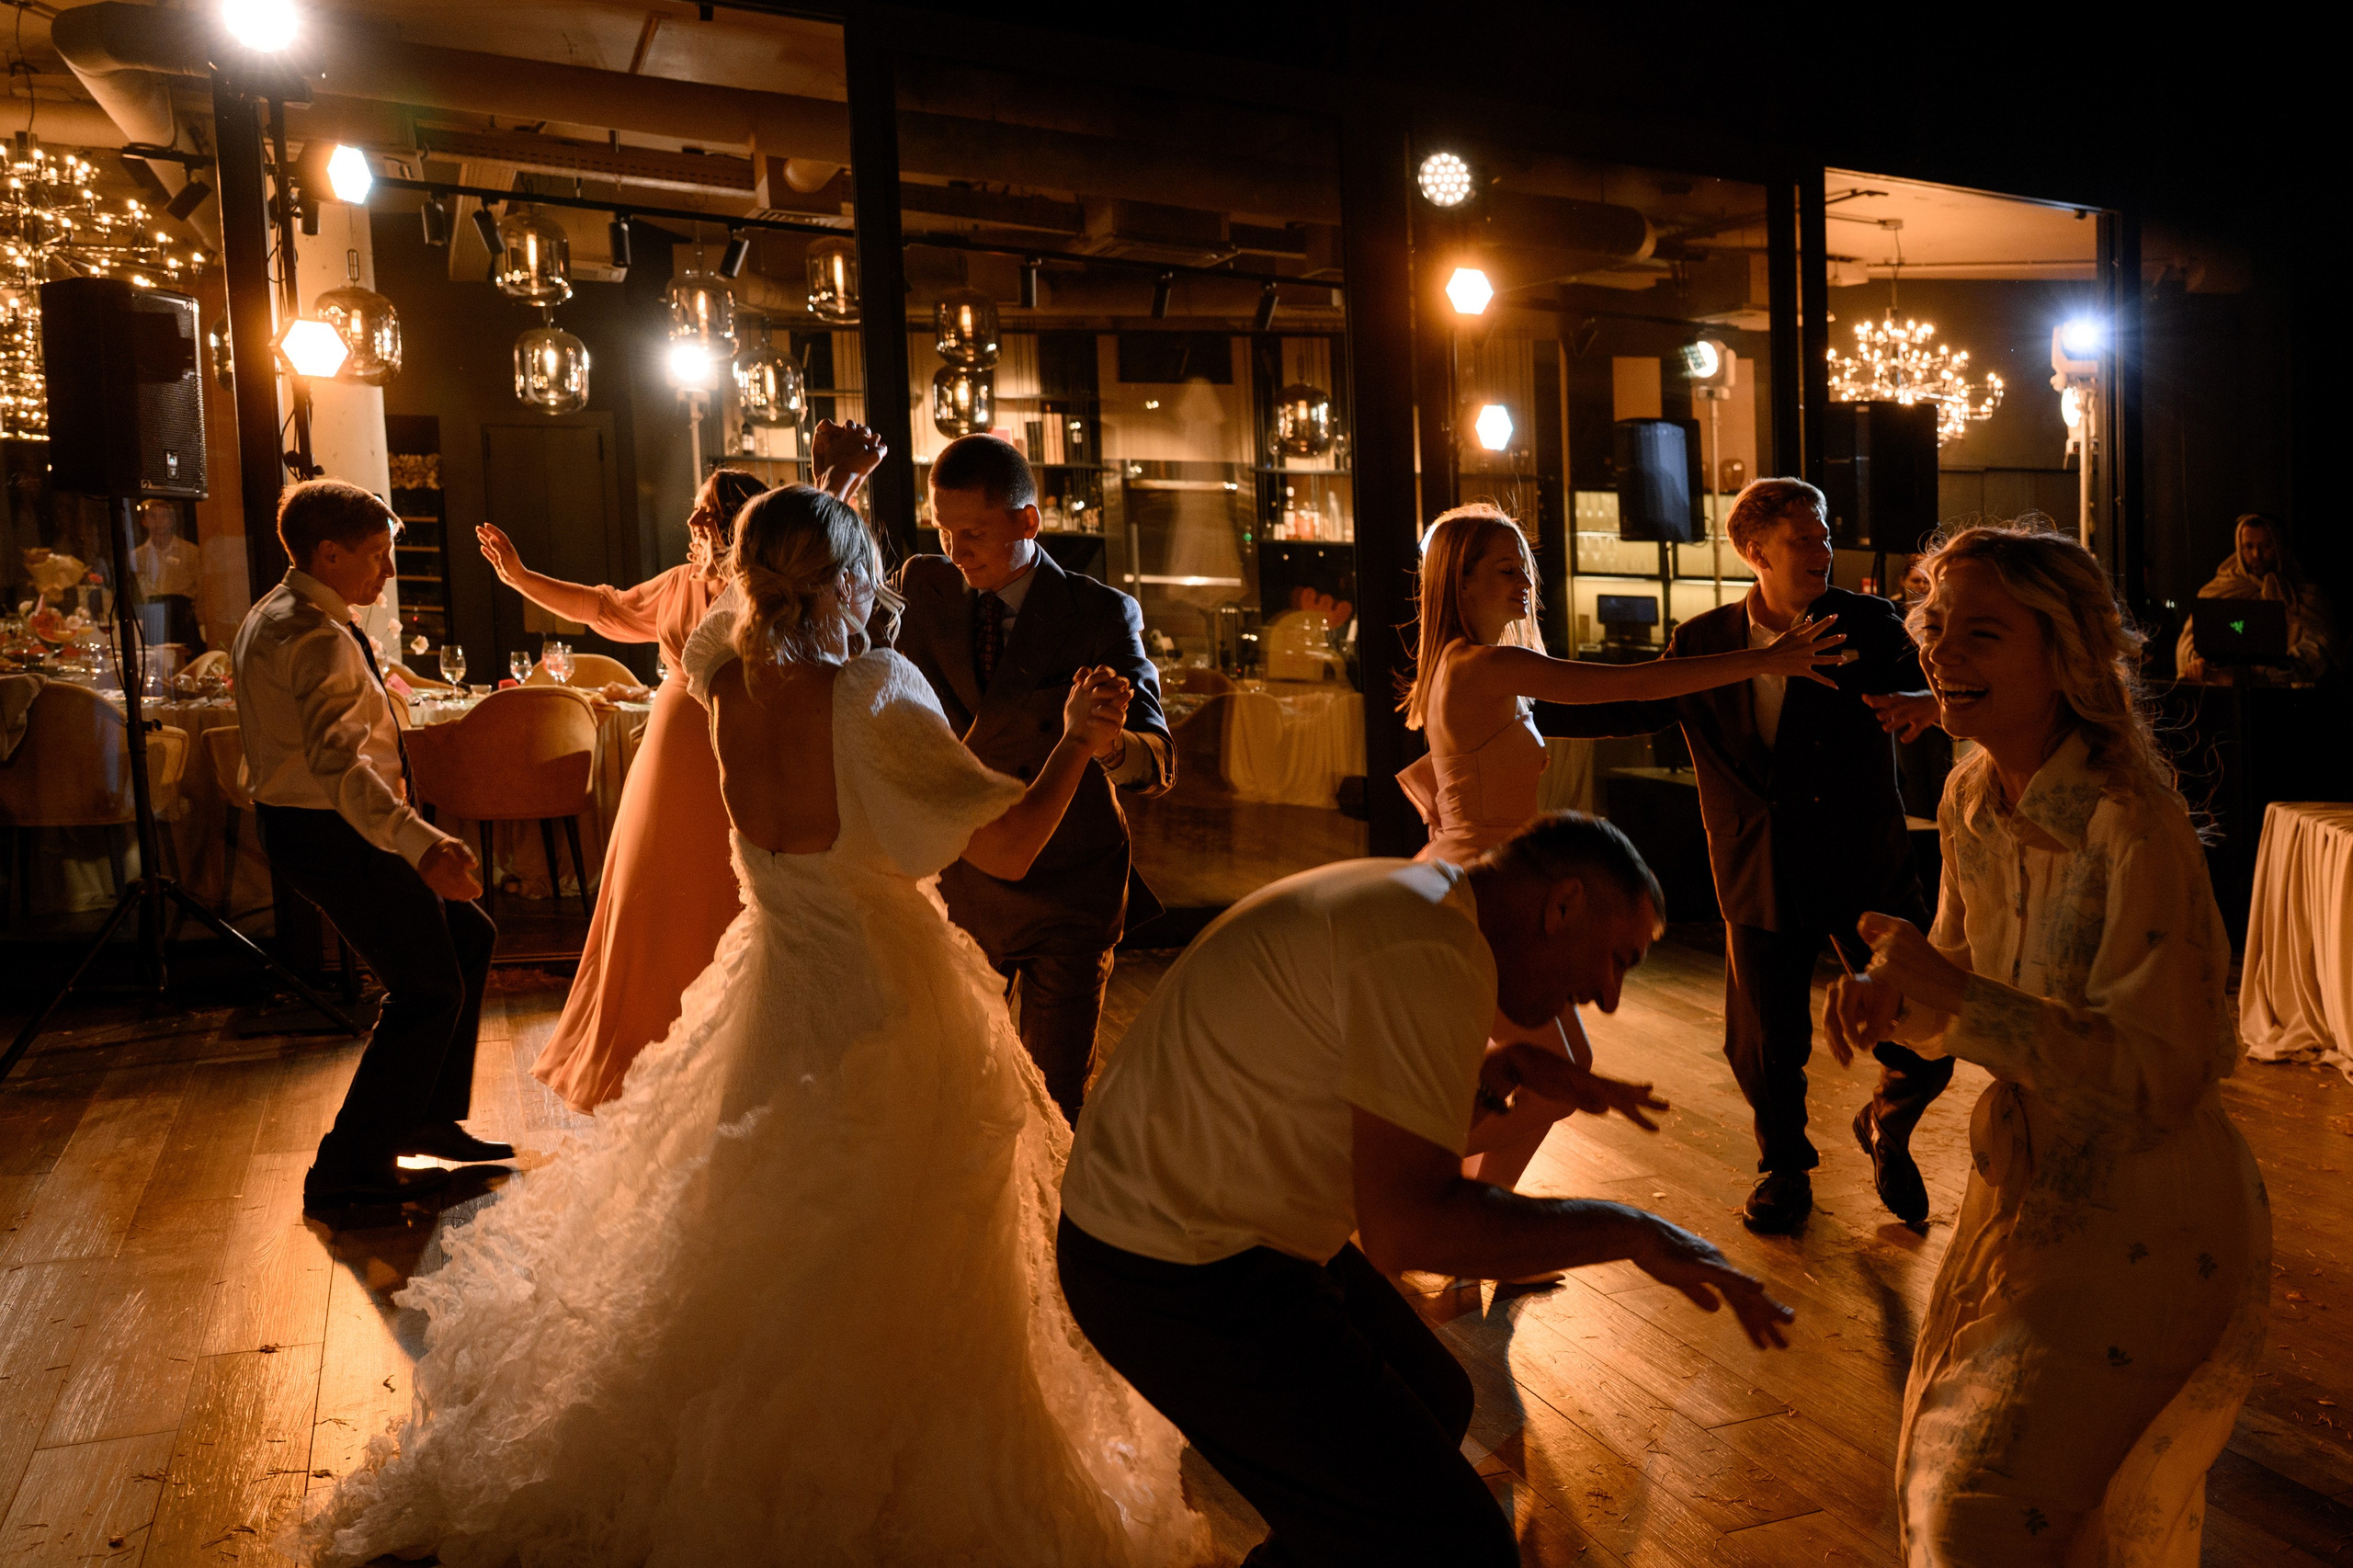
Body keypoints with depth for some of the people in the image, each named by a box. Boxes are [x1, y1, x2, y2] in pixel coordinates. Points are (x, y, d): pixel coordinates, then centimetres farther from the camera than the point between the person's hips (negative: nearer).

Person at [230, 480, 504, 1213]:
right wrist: (420, 843, -46)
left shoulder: (275, 616, 12)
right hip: (334, 833, -11)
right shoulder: (317, 638, -22)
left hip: (308, 822, 11)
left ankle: (429, 1115, 25)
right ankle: (351, 1169, 3)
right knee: (429, 989, -6)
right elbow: (337, 760, -36)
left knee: (467, 936, 17)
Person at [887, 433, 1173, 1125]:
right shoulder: (923, 589, 0)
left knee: (1053, 1094, 2)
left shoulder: (1100, 615, -12)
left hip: (1070, 891, -3)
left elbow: (1159, 761, -20)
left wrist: (1108, 744, -43)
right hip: (960, 880, 3)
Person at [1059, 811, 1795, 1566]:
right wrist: (1626, 1232, -20)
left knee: (1433, 1403, 24)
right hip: (1173, 1273, -11)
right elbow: (1404, 1227, -27)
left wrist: (1501, 1071, 4)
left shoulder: (1409, 903, 10)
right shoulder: (1433, 952, -22)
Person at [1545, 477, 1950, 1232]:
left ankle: (1885, 1129, 35)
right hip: (1764, 880, 0)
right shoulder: (1702, 644, 1)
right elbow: (1632, 705, 14)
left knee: (1924, 1051, 0)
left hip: (1870, 870, 0)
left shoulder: (1865, 625, -2)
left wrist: (1928, 700, -25)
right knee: (1767, 1049, 6)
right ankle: (1784, 1166, 36)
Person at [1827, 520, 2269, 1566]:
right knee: (1944, 1471, 22)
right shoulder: (1971, 801, -1)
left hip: (2140, 1225, -8)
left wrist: (1955, 992, -32)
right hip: (2024, 1187, 8)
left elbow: (2157, 1071, -27)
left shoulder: (2132, 826, -25)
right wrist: (1892, 999, -11)